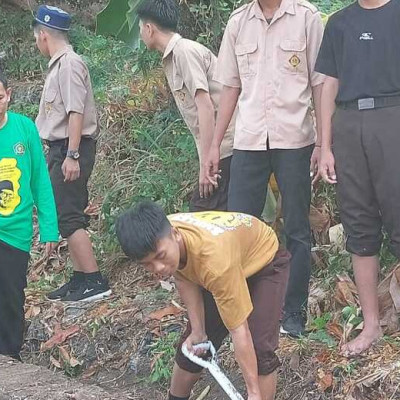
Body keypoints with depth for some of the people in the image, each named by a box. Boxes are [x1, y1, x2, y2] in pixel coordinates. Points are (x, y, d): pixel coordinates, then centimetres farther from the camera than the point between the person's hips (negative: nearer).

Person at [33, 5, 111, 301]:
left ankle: (95, 281, -7)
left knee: (68, 216, -10)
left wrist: (71, 155, -24)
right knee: (68, 215, 11)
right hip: (62, 149, 10)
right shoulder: (59, 64, 14)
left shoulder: (68, 64, -13)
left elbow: (76, 113, -20)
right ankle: (80, 278, 17)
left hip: (71, 149, -10)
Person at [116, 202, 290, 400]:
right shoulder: (157, 238, -28)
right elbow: (184, 279, -7)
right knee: (193, 346, 7)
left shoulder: (214, 258, -45)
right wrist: (198, 331, -12)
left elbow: (239, 331, -37)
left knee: (259, 349, -19)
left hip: (264, 261, -6)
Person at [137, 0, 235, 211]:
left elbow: (205, 106, -19)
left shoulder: (185, 51, -11)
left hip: (224, 148, -9)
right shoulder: (172, 58, 18)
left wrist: (205, 163, -21)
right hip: (219, 148, 9)